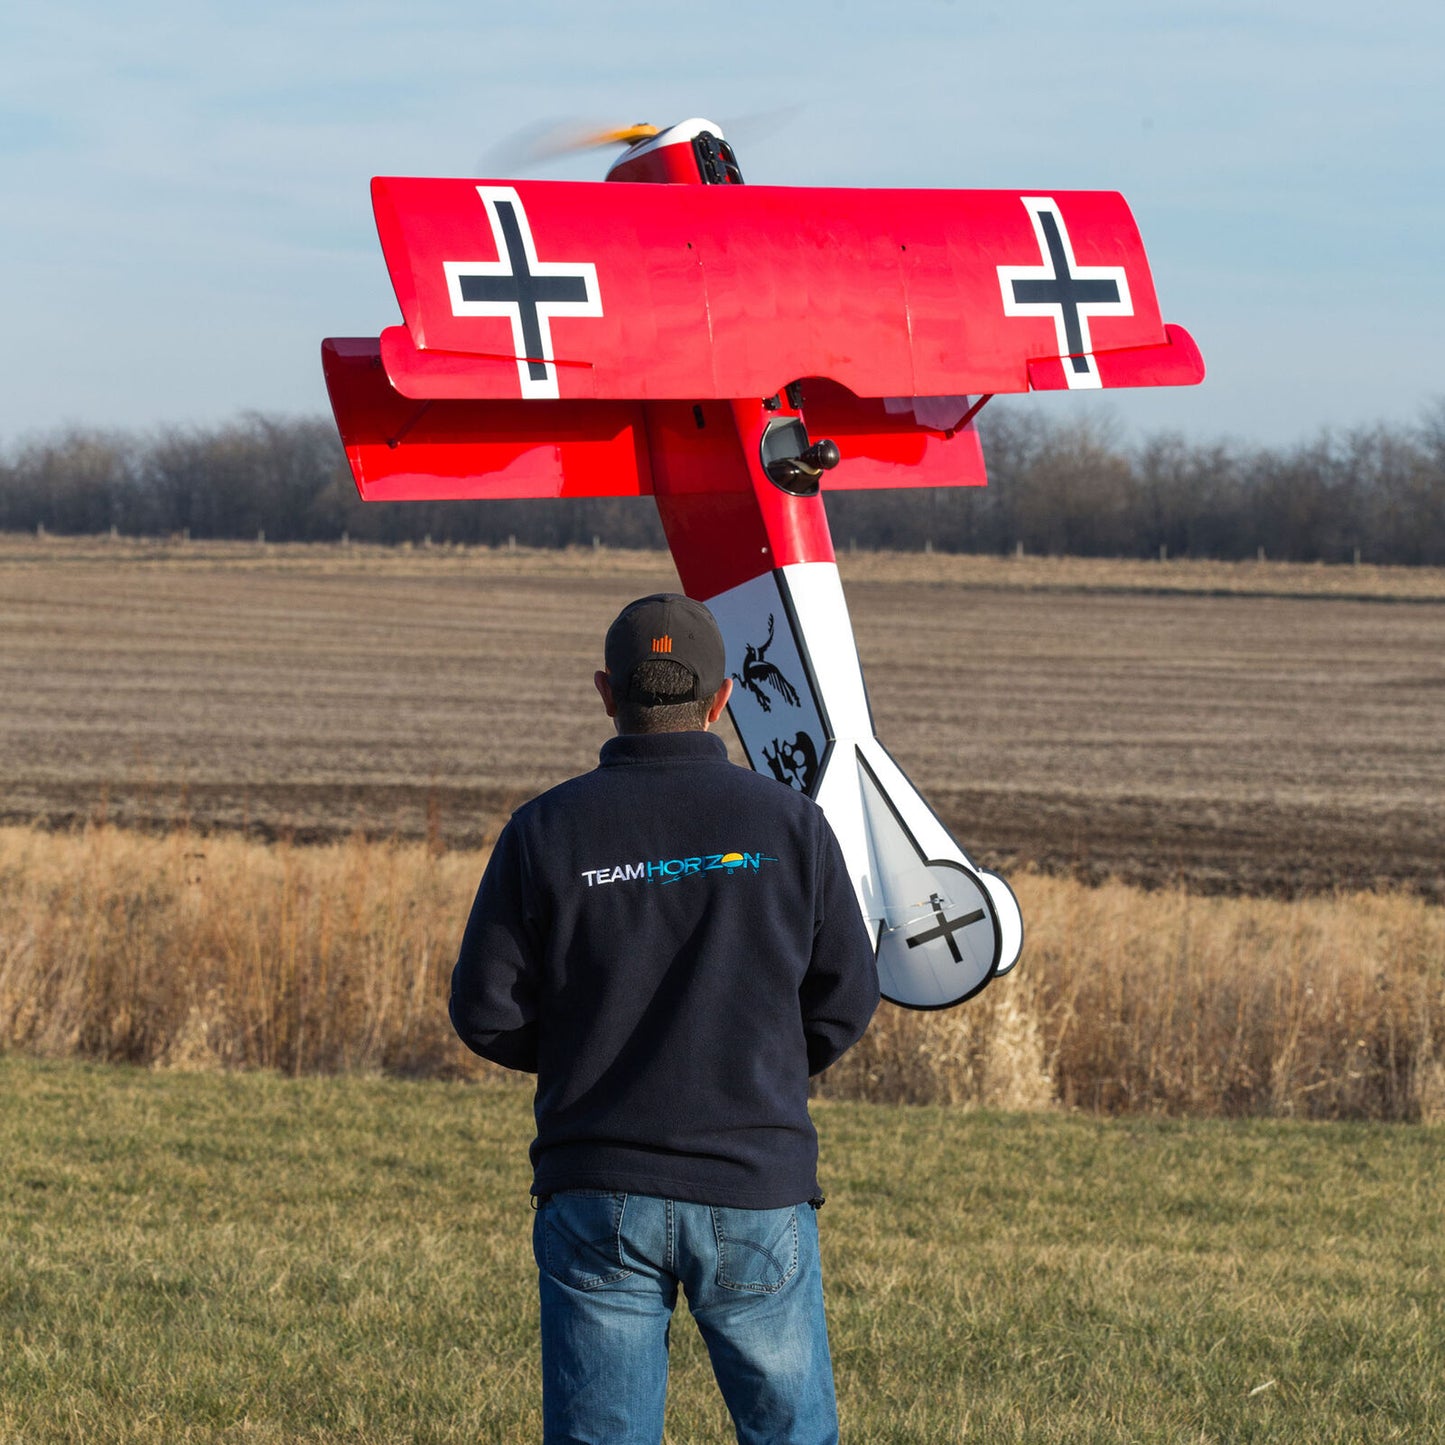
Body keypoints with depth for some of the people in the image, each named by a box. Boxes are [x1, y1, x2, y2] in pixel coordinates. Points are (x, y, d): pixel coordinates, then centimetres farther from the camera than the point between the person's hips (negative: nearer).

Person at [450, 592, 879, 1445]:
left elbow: (486, 1013, -2)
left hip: (598, 1194, 0)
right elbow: (845, 1002, 2)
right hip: (756, 1192, 0)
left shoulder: (546, 832, -3)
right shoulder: (789, 822, -2)